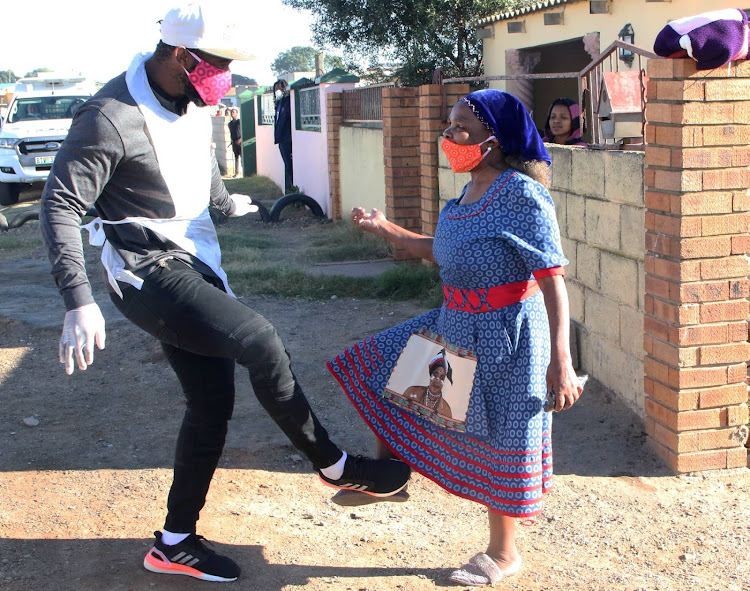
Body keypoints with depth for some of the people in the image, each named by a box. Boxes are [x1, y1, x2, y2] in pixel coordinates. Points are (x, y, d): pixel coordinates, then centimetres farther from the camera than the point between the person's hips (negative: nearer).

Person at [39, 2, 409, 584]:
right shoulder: (112, 117, -20)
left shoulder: (194, 106, 7)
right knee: (259, 339, -23)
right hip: (151, 273, -9)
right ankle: (335, 466, -4)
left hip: (198, 265, 9)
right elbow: (61, 205, -19)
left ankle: (176, 542, 23)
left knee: (213, 403, 9)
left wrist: (227, 202, 45)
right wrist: (79, 301, -27)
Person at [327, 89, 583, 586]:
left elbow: (553, 278, -24)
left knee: (497, 443, 6)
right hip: (456, 326, 9)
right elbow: (442, 252, 20)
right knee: (376, 368, 13)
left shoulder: (522, 194, -22)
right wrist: (385, 228, 14)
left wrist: (561, 361, -26)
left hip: (505, 337, -9)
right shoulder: (468, 193, 5)